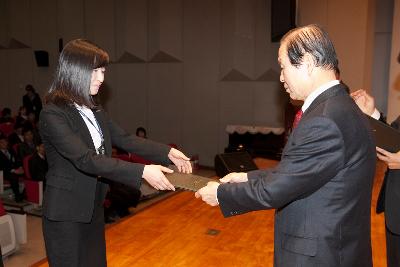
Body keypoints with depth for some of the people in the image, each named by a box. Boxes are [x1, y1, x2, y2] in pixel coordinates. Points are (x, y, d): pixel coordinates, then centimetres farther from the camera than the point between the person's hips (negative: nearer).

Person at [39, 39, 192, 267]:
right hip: (66, 213, -7)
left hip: (94, 207, 8)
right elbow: (85, 160, -29)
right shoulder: (53, 115, -20)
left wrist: (167, 152, -8)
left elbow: (124, 139, 3)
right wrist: (142, 171, -35)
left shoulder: (94, 110, 5)